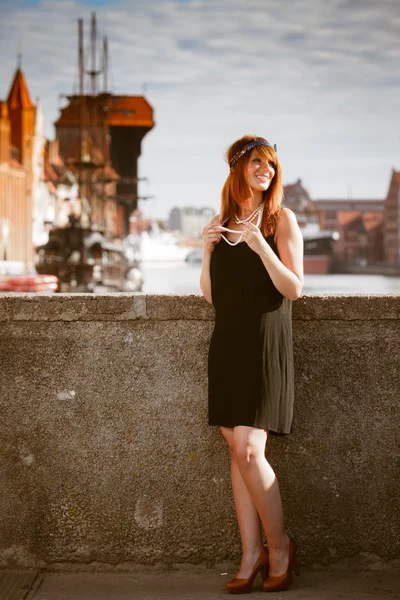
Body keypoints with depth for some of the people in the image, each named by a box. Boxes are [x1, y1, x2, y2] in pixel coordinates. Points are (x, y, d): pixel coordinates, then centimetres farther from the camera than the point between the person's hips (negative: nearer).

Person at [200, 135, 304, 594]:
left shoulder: (281, 219, 0)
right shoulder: (222, 223, 13)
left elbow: (293, 289, -8)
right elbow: (211, 296, 14)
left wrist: (260, 245, -19)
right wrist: (207, 251, -2)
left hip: (265, 344, -5)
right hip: (227, 343, 5)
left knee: (248, 450, -12)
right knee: (237, 450, 4)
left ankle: (280, 547, 7)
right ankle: (252, 555, 12)